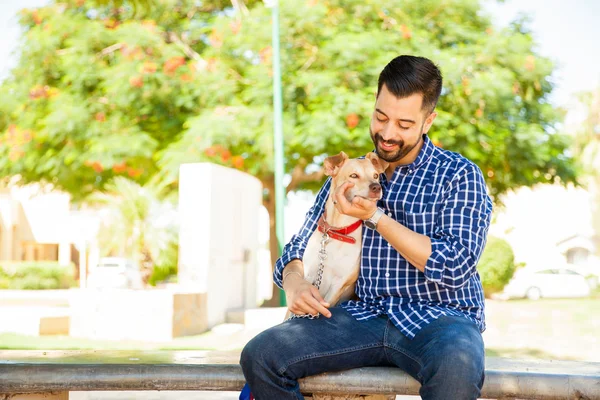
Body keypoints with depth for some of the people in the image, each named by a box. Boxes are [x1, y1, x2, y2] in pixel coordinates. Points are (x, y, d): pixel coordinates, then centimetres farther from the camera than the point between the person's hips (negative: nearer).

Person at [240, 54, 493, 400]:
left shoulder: (459, 175, 2)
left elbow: (455, 265, -9)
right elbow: (299, 248, 17)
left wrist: (375, 217, -11)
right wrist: (294, 281, -7)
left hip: (438, 317, -4)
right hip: (363, 316, 4)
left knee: (456, 365, -40)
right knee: (261, 355, -19)